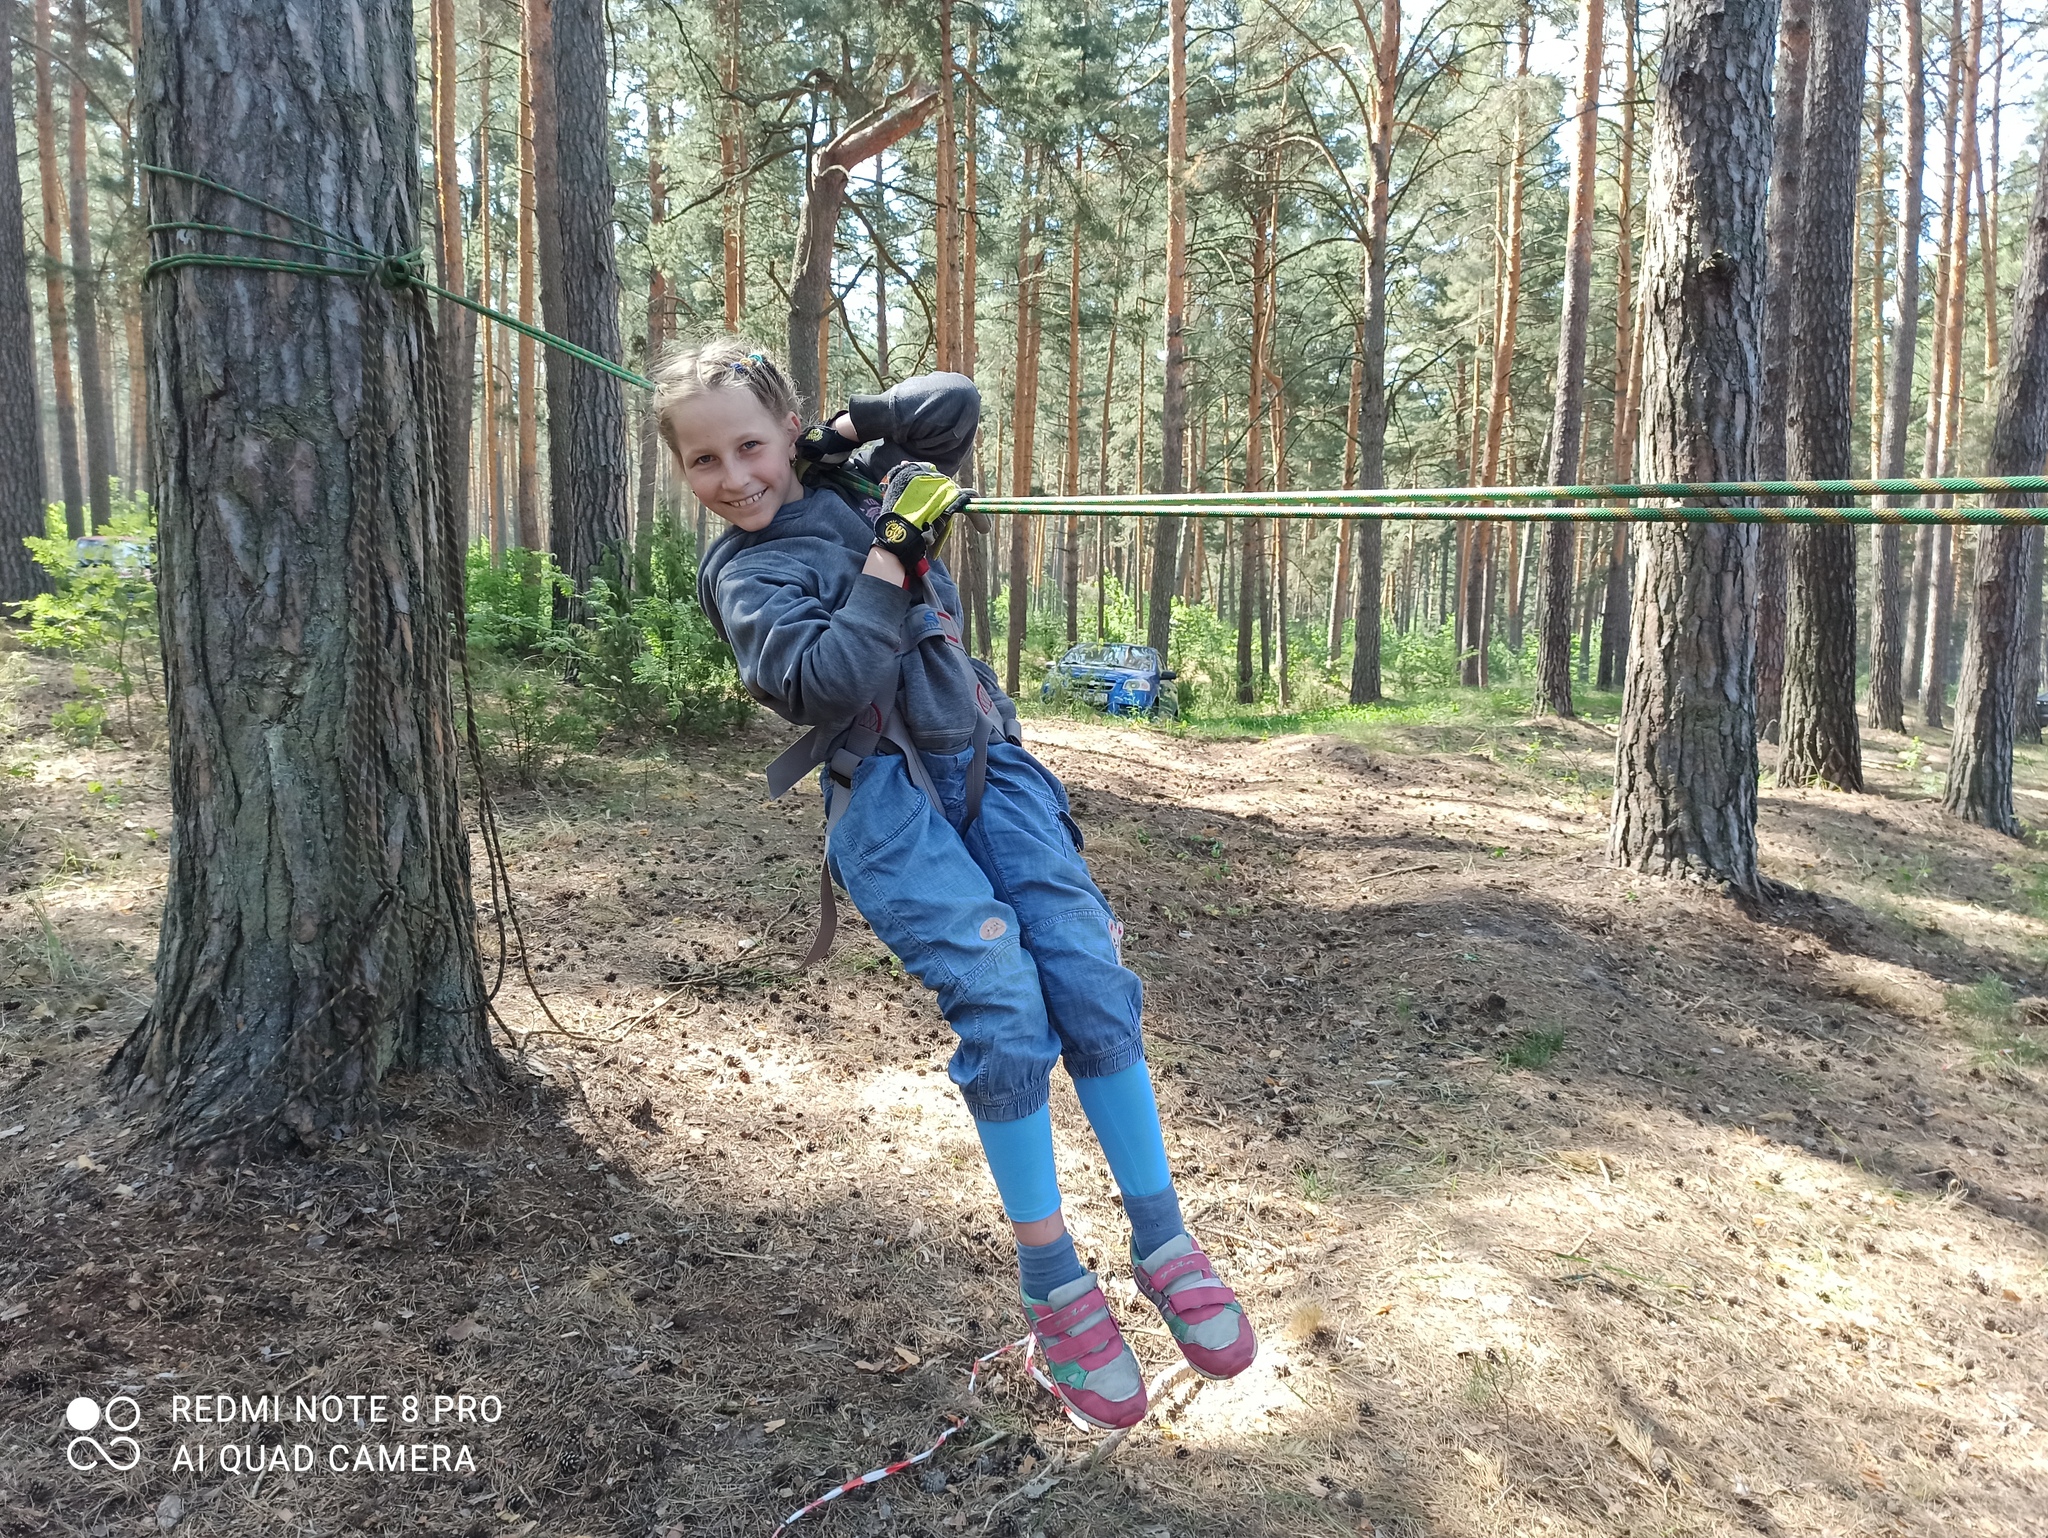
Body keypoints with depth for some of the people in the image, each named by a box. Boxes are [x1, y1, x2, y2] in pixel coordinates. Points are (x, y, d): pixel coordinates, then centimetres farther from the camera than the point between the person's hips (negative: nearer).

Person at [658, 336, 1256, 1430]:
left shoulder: (856, 487, 17)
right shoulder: (742, 574, 1)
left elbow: (955, 399, 16)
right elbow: (828, 677, -16)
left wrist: (840, 431, 11)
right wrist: (889, 554, -12)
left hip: (987, 765, 5)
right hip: (886, 799, -4)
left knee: (1090, 977, -11)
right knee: (1003, 1004, -20)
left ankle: (1161, 1240, 1)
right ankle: (1052, 1282, -4)